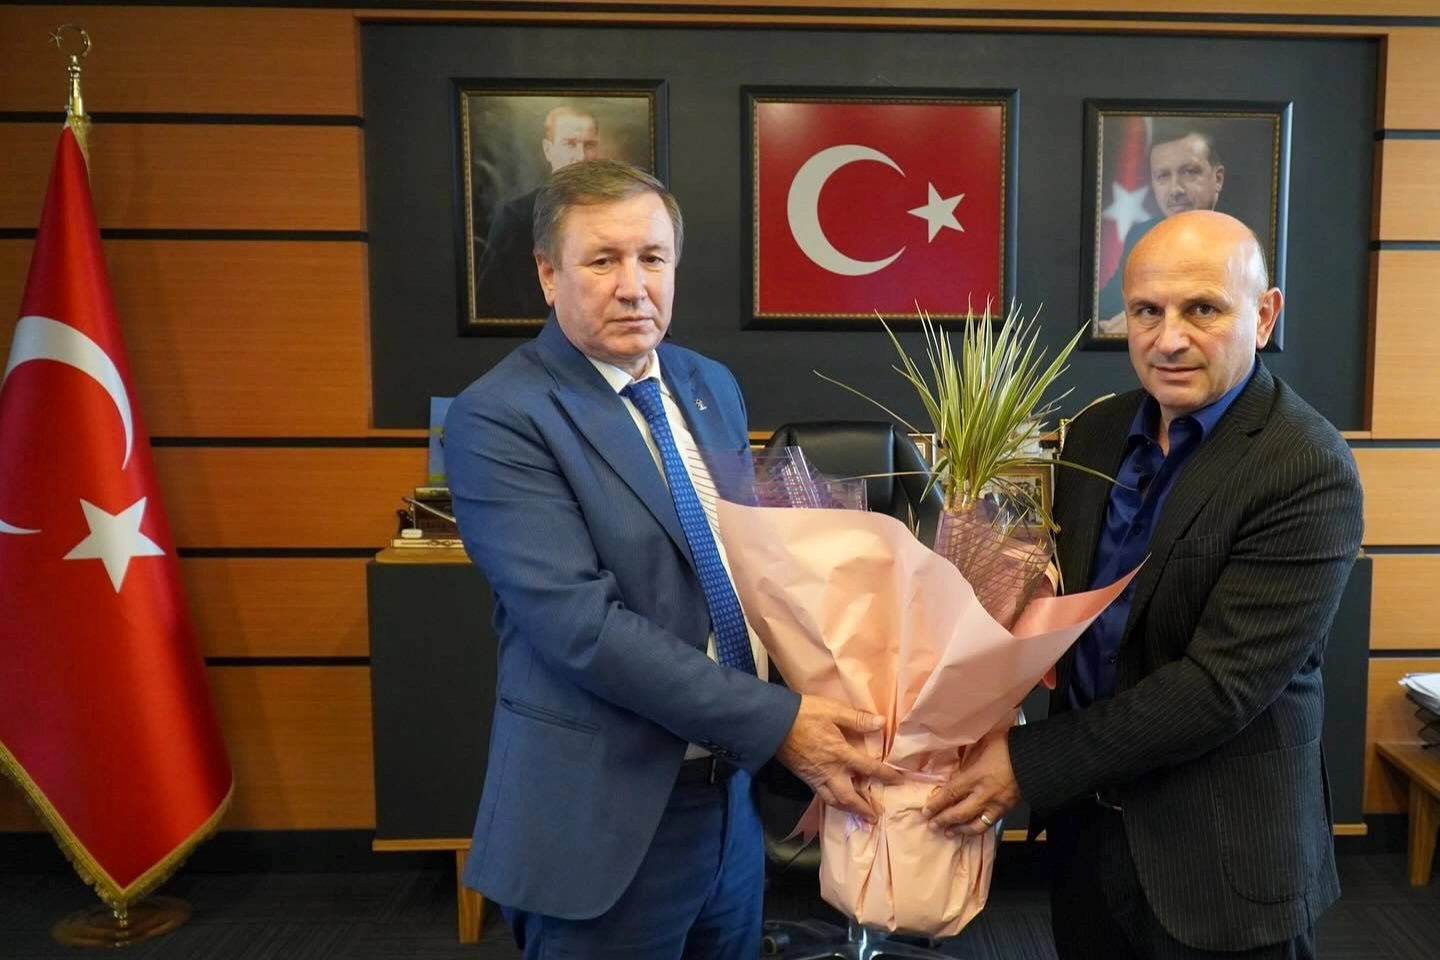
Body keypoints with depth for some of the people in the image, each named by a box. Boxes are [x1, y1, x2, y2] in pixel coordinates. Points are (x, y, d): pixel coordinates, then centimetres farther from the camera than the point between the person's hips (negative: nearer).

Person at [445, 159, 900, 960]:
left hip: (736, 794, 6)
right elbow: (582, 624, -24)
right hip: (604, 818, -6)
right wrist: (778, 723, -24)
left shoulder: (713, 388, 6)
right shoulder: (498, 418, -16)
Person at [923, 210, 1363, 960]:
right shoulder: (1095, 432, 1)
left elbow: (1221, 684, -23)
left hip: (1219, 849, -5)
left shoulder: (1309, 472, -18)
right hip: (1087, 817, 5)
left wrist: (1030, 763, -19)